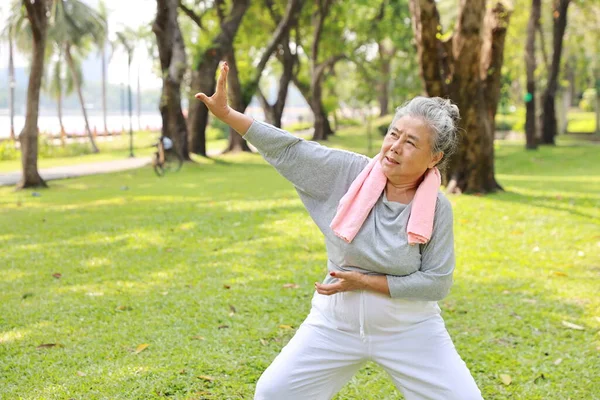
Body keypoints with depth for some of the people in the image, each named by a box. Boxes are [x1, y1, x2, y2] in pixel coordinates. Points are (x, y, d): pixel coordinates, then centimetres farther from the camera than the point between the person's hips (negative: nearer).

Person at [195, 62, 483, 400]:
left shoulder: (437, 208, -14)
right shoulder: (350, 173, -11)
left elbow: (437, 282, -14)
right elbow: (289, 149, -11)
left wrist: (365, 282, -18)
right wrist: (227, 114, -17)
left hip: (410, 330, -1)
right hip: (336, 324, 2)